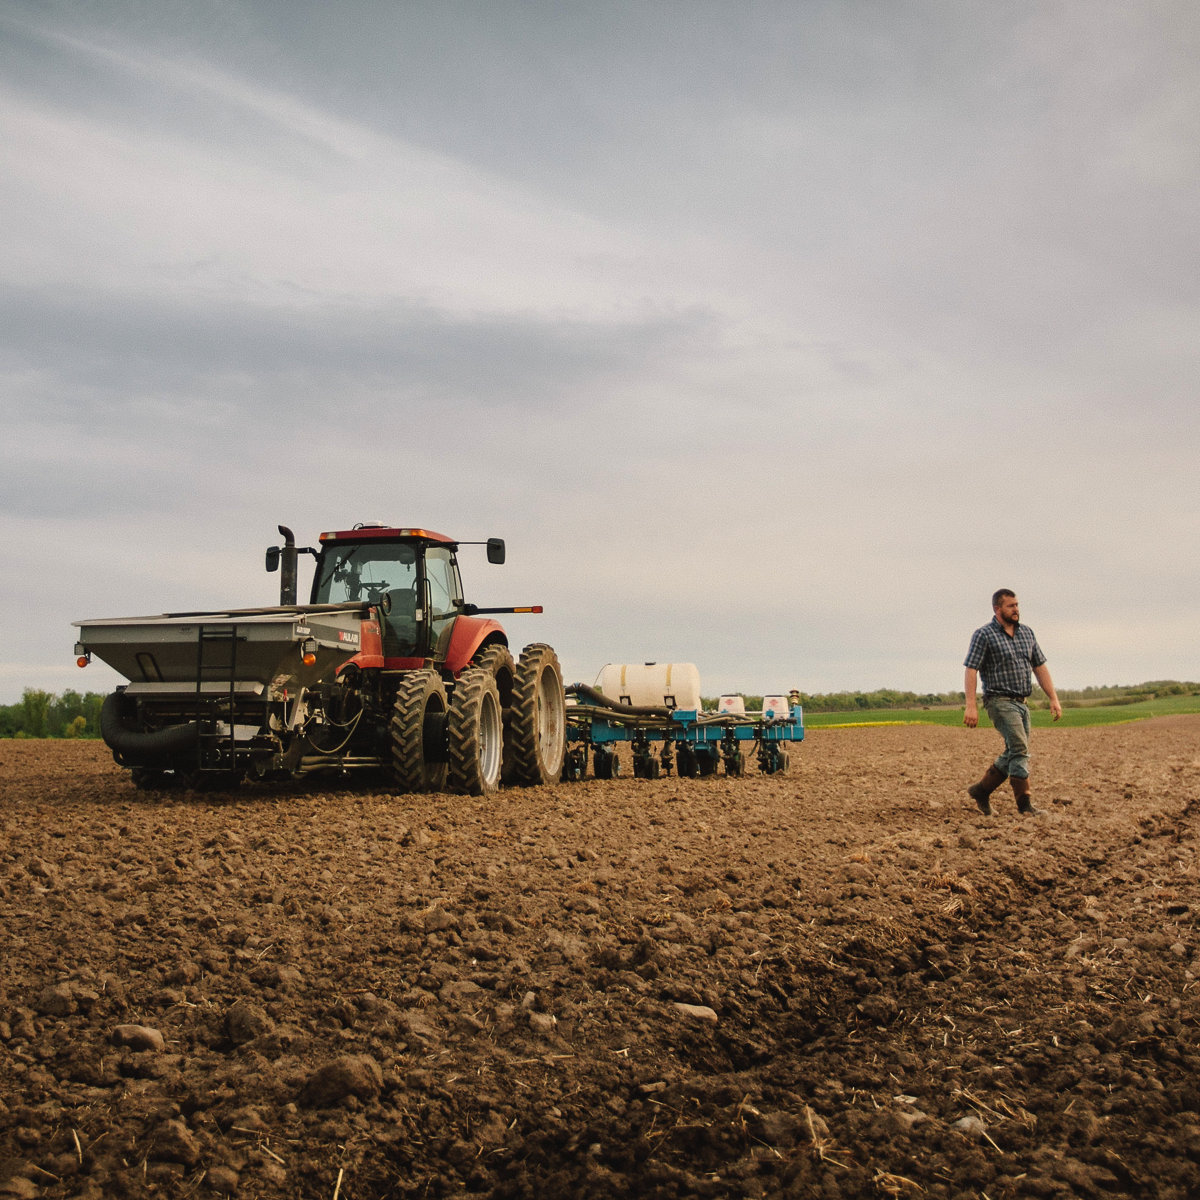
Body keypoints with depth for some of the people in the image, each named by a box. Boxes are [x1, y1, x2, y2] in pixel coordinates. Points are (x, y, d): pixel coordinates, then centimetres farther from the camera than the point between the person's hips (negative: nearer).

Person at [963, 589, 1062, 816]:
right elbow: (971, 670, -12)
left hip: (1022, 703, 7)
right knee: (1019, 748, -16)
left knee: (1013, 754, 9)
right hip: (1000, 701, -7)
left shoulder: (1027, 633, 13)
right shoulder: (984, 635, -7)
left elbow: (1040, 667, 16)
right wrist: (971, 706, -20)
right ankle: (1024, 804, -12)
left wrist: (1054, 699, 9)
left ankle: (981, 790, 23)